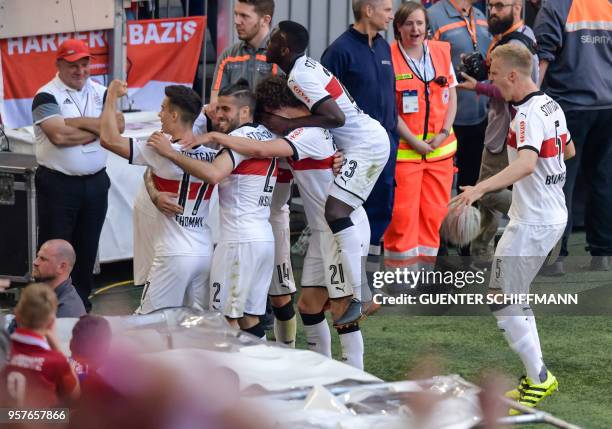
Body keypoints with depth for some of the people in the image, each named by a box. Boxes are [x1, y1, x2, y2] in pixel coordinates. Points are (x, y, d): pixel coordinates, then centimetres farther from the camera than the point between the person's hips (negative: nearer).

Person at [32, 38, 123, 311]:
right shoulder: (47, 96, -9)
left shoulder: (100, 92, 9)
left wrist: (80, 122, -16)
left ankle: (82, 303, 23)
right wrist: (98, 129, -10)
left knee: (87, 247, 12)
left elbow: (118, 124, -6)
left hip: (95, 183, 5)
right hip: (58, 184, -5)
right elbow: (59, 135, -22)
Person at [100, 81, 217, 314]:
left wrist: (112, 95, -1)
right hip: (206, 253, 6)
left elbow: (109, 139, -14)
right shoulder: (212, 155, 2)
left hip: (175, 255, -6)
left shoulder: (162, 153, -14)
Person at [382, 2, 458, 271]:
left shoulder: (441, 52, 6)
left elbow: (452, 97, 11)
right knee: (402, 213, -7)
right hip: (404, 148, -5)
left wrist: (444, 133, -3)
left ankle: (425, 267, 15)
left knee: (435, 211, 6)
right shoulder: (389, 57, -8)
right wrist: (415, 142, -12)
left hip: (440, 147, 5)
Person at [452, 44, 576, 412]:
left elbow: (526, 163, -37)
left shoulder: (529, 114, -20)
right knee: (513, 298, 18)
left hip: (532, 224, -10)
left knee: (503, 303, -3)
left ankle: (540, 379, 0)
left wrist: (480, 188, -47)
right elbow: (569, 151, 24)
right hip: (555, 215, 10)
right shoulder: (552, 107, 9)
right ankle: (537, 378, 20)